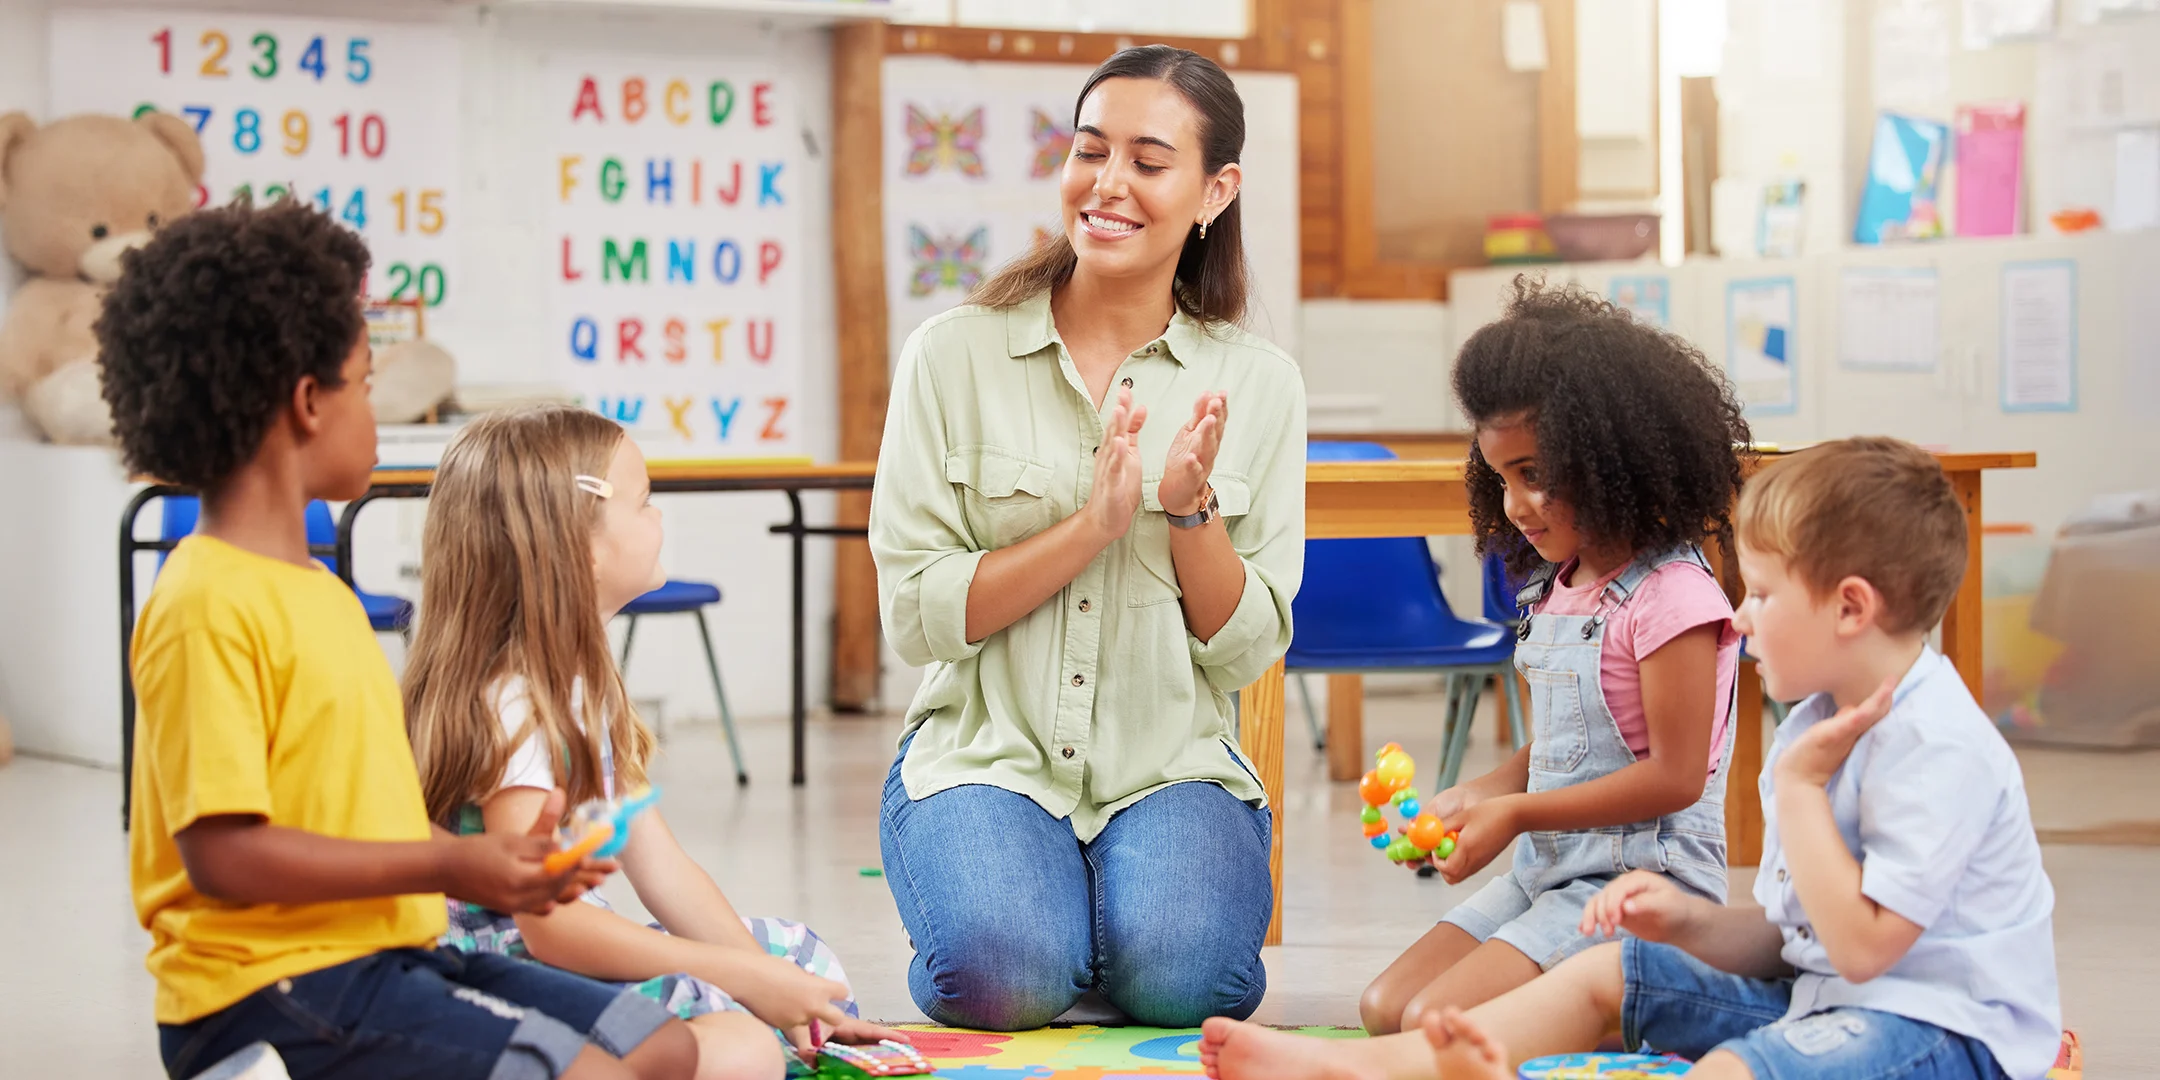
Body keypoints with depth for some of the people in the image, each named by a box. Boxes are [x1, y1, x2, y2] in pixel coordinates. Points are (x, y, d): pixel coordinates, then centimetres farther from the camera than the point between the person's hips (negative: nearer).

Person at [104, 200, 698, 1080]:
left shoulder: (321, 591, 18)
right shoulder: (205, 605, -15)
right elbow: (222, 851, -21)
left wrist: (492, 861, 4)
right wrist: (446, 866, -17)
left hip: (379, 955, 10)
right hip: (265, 991, -10)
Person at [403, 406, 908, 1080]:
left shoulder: (585, 683, 12)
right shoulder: (509, 707, -19)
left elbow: (658, 864, 10)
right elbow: (552, 924, -25)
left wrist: (774, 983, 0)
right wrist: (745, 976, -23)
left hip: (574, 952, 10)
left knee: (805, 959, 10)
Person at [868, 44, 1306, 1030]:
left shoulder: (1257, 383, 4)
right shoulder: (954, 355, -2)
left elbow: (1248, 650, 3)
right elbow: (914, 616, -7)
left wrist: (1192, 509, -15)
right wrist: (1092, 524, -17)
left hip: (1170, 764, 1)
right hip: (988, 754, -1)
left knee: (1179, 976, -28)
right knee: (1003, 974, -29)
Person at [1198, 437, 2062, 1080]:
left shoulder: (1940, 747, -19)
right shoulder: (1819, 727, 12)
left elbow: (1861, 944, -25)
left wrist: (1799, 787, -18)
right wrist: (1690, 923, -5)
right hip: (1814, 992, 10)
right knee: (1610, 971, 6)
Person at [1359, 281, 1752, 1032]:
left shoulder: (1671, 597, -15)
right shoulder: (1554, 591, 13)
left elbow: (1674, 775, -17)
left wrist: (1515, 814, -14)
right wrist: (1465, 801, 1)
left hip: (1644, 881, -9)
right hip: (1547, 874, 9)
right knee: (1385, 1008, -1)